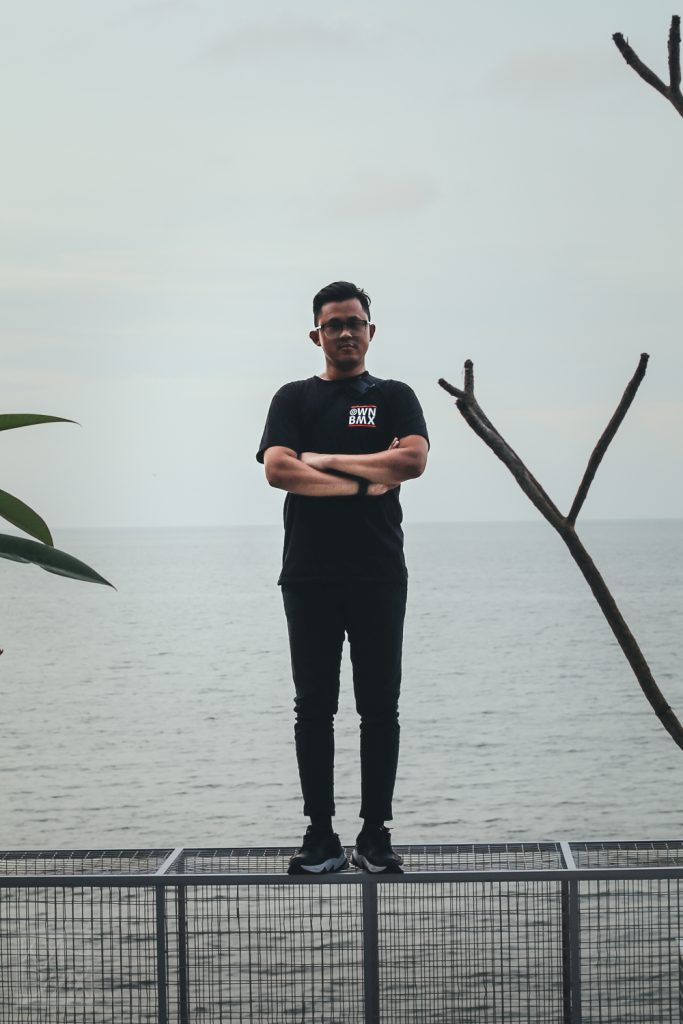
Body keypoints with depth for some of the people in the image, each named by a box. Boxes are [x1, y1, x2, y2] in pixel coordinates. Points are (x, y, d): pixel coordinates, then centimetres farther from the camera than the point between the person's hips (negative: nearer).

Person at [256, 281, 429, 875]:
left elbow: (413, 458, -9)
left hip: (379, 576, 0)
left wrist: (325, 459, -7)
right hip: (309, 575, 0)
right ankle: (321, 837, 6)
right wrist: (364, 483, -9)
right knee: (314, 707, 1)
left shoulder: (394, 397, 11)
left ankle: (375, 835, 6)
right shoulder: (295, 399, 12)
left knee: (379, 708, 1)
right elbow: (278, 469, -6)